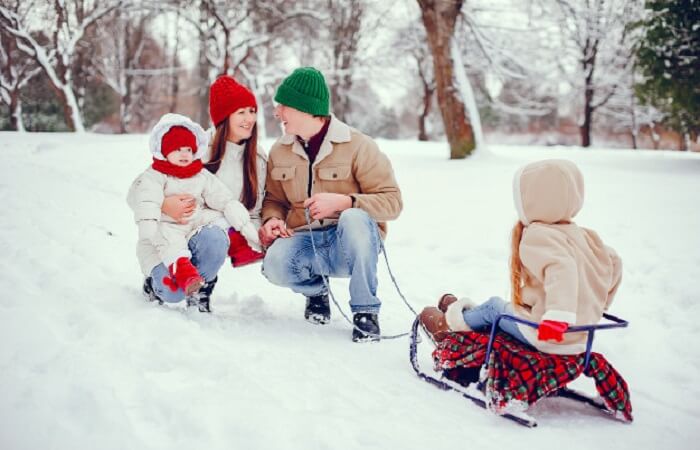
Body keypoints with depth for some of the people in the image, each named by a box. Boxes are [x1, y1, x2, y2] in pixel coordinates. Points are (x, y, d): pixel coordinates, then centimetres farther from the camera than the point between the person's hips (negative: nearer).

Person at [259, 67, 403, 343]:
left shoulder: (357, 146, -9)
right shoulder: (280, 152, 6)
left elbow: (392, 201, -11)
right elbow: (274, 200, 18)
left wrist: (343, 201, -25)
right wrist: (272, 220, -6)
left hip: (353, 244, -3)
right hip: (305, 242, 3)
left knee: (353, 218, -38)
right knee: (275, 263, -31)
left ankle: (366, 311, -20)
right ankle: (315, 289, 7)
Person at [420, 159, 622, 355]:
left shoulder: (537, 237, -19)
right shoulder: (580, 234, 7)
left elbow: (560, 269, -36)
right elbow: (612, 262, 15)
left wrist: (557, 316, -44)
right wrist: (598, 305, 26)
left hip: (545, 337, -7)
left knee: (493, 307, 16)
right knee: (508, 305, 25)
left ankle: (452, 323, 36)